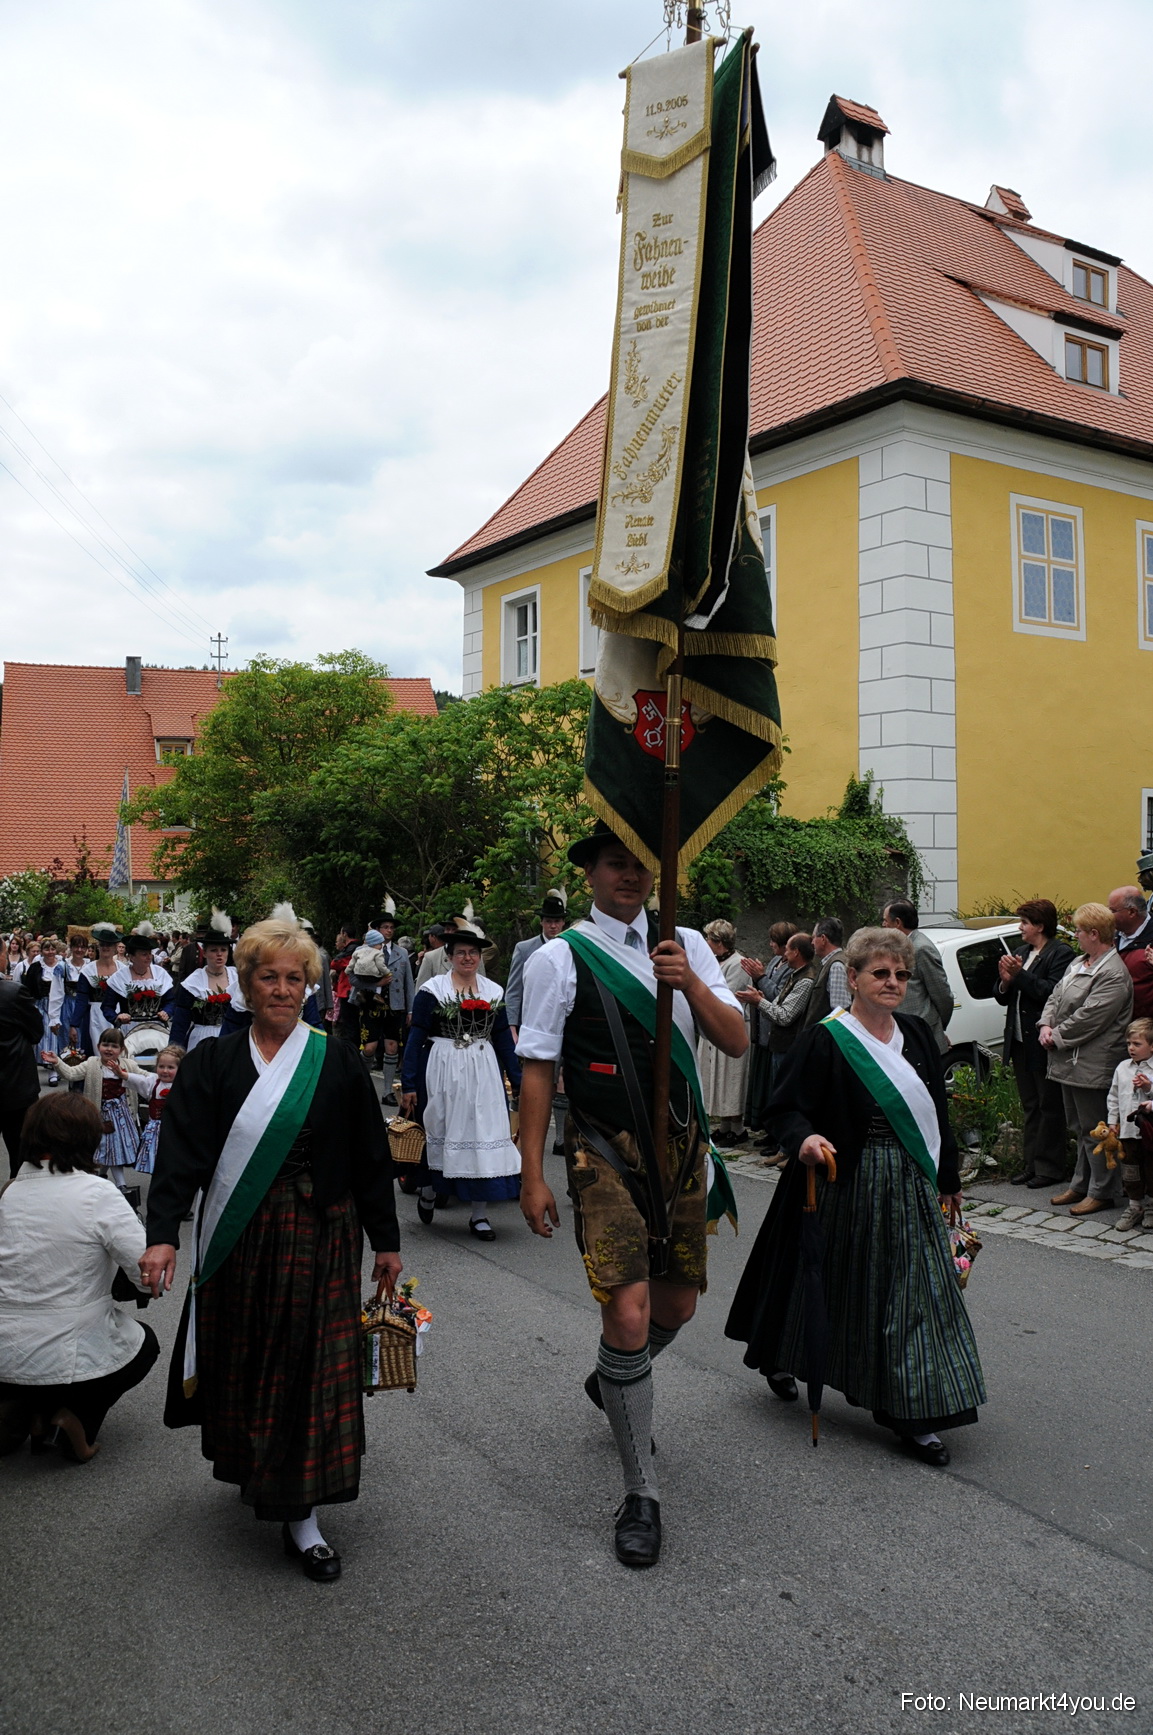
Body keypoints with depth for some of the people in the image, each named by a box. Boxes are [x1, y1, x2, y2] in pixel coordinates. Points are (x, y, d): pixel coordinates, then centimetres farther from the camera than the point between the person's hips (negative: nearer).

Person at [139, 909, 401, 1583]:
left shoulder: (339, 1063, 0)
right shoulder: (214, 1063, 1)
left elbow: (370, 1156, 3)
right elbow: (182, 1152, -8)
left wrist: (386, 1241, 5)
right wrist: (163, 1234, -20)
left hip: (320, 1238, -1)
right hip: (239, 1241, 1)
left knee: (310, 1367, 0)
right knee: (244, 1360, 11)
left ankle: (299, 1514, 10)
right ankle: (255, 1471, 37)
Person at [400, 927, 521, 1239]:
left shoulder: (494, 992, 9)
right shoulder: (432, 989, -2)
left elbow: (503, 1039, 12)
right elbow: (416, 1037, -3)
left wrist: (518, 1081, 8)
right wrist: (408, 1085, -8)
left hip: (484, 1071, 3)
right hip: (442, 1070, -3)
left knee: (483, 1134, 0)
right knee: (438, 1131, 6)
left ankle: (479, 1214, 8)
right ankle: (429, 1191, 33)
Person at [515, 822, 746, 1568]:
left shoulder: (686, 945, 5)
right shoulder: (561, 958, -7)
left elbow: (737, 1041, 0)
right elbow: (538, 1068, -5)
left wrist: (692, 984, -18)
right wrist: (532, 1175, -7)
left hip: (682, 1144, 5)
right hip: (606, 1152, -5)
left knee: (679, 1303, 17)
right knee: (628, 1313, -11)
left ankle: (616, 1384, 49)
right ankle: (641, 1494, 6)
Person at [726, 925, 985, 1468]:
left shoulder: (917, 1035, 7)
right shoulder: (827, 1041, -12)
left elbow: (936, 1112, 15)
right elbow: (787, 1107, -13)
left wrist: (949, 1178, 19)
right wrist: (804, 1139, -35)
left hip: (912, 1187, 6)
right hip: (851, 1186, -6)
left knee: (916, 1291, 7)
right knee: (843, 1286, 5)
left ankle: (911, 1413, 21)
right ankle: (781, 1359, 30)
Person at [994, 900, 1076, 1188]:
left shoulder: (1060, 953, -11)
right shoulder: (1021, 951, 13)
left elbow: (1053, 993, -24)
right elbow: (1003, 998, 15)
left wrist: (1020, 975, -22)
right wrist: (1005, 982, -6)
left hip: (1044, 1045, -8)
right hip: (1020, 1042, 8)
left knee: (1049, 1107, 1)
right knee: (1029, 1107, 15)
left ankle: (1049, 1167, 8)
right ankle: (1030, 1163, 23)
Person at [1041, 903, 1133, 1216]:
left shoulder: (1114, 975, -18)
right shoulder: (1079, 963, 13)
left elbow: (1088, 1018, -22)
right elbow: (1056, 997, 15)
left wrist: (1057, 1037, -13)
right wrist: (1046, 1026, -1)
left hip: (1092, 1067, -10)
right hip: (1069, 1061, 10)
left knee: (1094, 1130, -1)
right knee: (1079, 1128, 18)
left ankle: (1101, 1192, 9)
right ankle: (1081, 1184, 28)